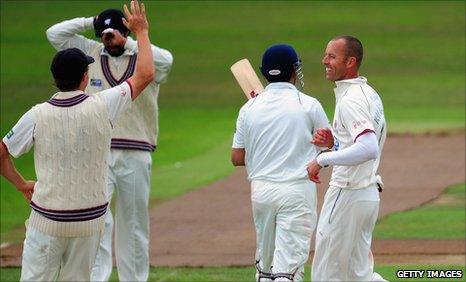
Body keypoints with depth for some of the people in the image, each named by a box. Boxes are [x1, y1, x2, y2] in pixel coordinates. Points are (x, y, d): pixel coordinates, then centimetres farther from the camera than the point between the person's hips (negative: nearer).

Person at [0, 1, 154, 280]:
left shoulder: (37, 115, -8)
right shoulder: (102, 107, -9)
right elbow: (145, 74, 0)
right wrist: (142, 31, 12)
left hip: (47, 219, -1)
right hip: (90, 220, 1)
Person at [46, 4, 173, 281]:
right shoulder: (91, 53, 8)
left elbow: (166, 60, -22)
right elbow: (55, 33, 3)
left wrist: (129, 43, -15)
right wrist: (91, 22, 1)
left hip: (136, 155, 0)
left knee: (134, 223, 8)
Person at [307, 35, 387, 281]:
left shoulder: (350, 100, -18)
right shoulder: (371, 95, 14)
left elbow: (369, 149, -32)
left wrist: (323, 159, -26)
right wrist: (334, 142, 7)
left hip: (347, 196, -10)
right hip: (369, 194, 10)